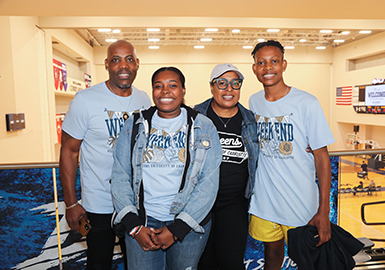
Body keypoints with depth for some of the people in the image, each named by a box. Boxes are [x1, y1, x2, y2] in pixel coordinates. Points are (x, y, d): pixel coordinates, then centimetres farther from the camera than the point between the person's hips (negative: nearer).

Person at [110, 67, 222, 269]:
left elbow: (209, 182, -7)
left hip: (189, 223, 0)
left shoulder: (204, 128, -2)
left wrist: (177, 229, -12)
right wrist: (133, 226, -8)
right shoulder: (134, 125, 3)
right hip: (142, 221, 1)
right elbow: (120, 177, 2)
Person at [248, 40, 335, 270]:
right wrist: (249, 188, 8)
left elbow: (321, 156, -11)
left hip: (301, 203, -3)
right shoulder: (253, 102, 1)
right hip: (264, 200, 4)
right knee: (272, 251, 21)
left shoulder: (306, 103, -13)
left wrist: (324, 211, -12)